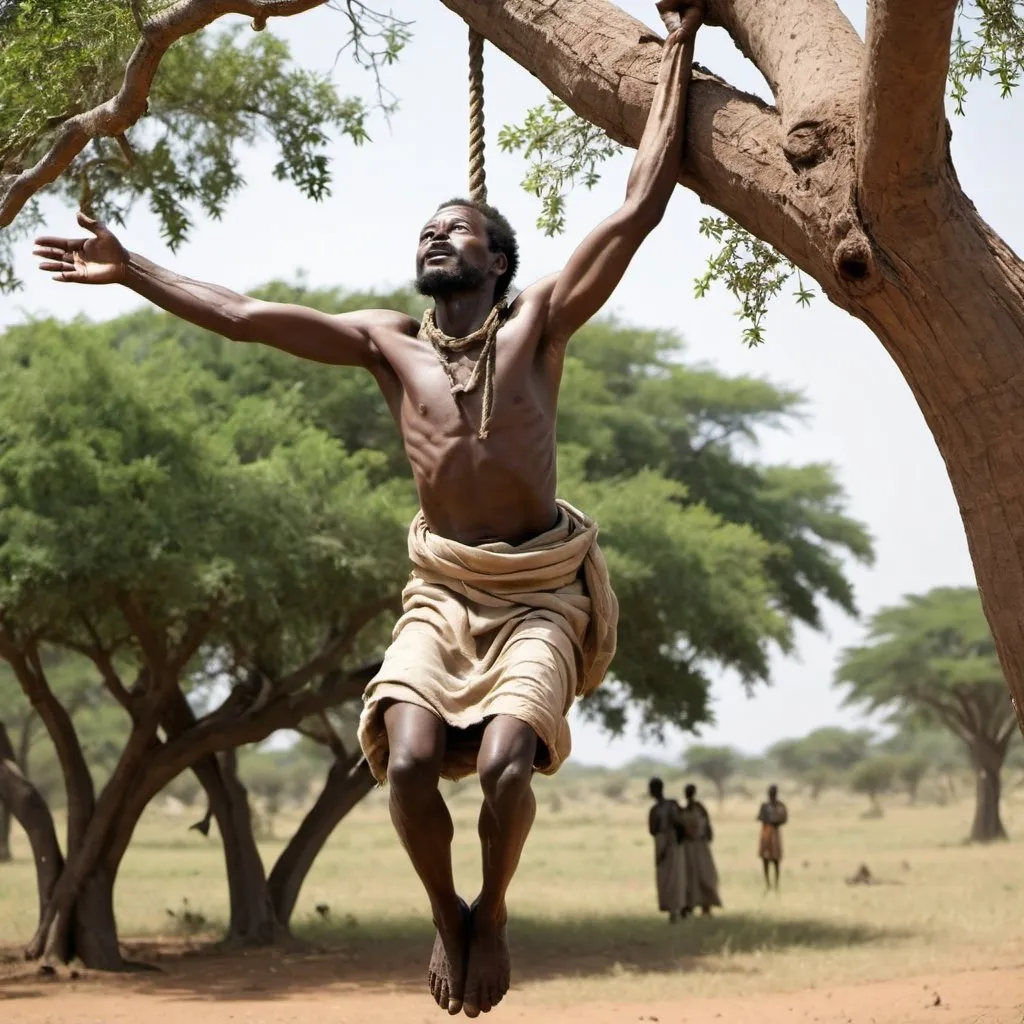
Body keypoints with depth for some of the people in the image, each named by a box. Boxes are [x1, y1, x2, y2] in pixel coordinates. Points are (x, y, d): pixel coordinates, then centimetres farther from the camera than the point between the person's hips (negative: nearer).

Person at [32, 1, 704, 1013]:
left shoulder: (538, 322, 1)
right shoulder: (388, 342, 9)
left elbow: (639, 208, -5)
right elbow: (241, 316, 10)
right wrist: (130, 270, 10)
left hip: (539, 594, -2)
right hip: (441, 590, 2)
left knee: (505, 761, -24)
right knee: (409, 758, -21)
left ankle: (493, 913, 6)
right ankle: (445, 913, 8)